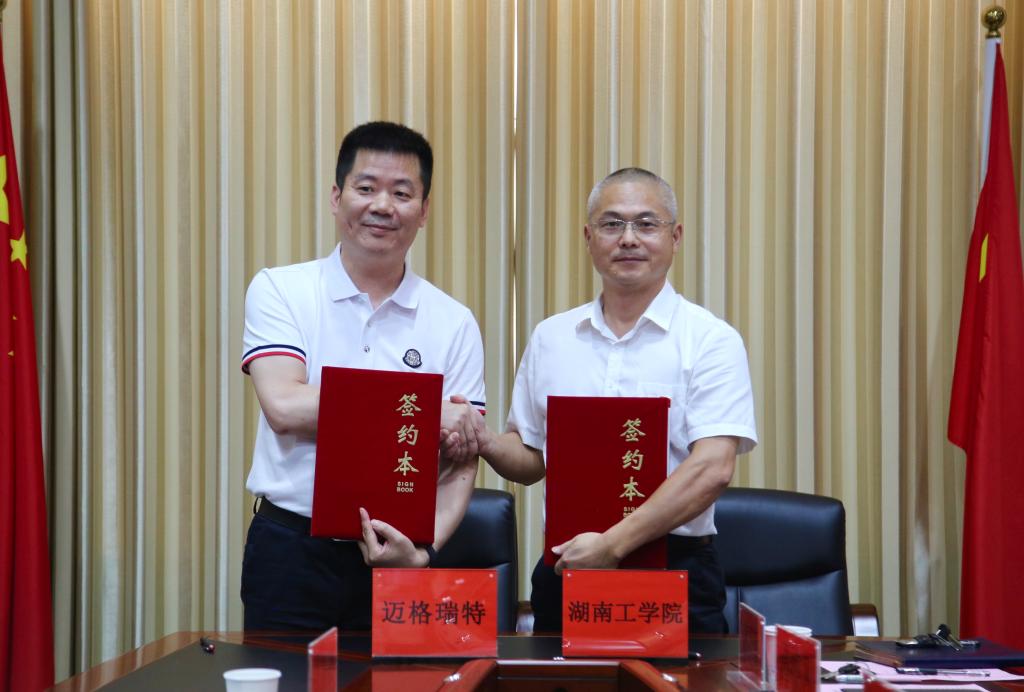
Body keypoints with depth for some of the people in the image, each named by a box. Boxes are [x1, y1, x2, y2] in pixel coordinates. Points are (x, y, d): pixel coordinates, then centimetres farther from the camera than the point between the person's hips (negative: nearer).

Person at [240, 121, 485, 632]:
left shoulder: (454, 324, 3)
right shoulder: (279, 291, 0)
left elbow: (460, 464, 0)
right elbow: (285, 407, -15)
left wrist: (424, 547, -18)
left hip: (395, 553, 1)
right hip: (291, 548, -1)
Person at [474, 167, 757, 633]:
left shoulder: (711, 341, -4)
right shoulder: (550, 338, 11)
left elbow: (712, 469, -15)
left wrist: (612, 543, -21)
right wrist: (487, 444, -6)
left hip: (675, 575, -3)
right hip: (565, 574, 4)